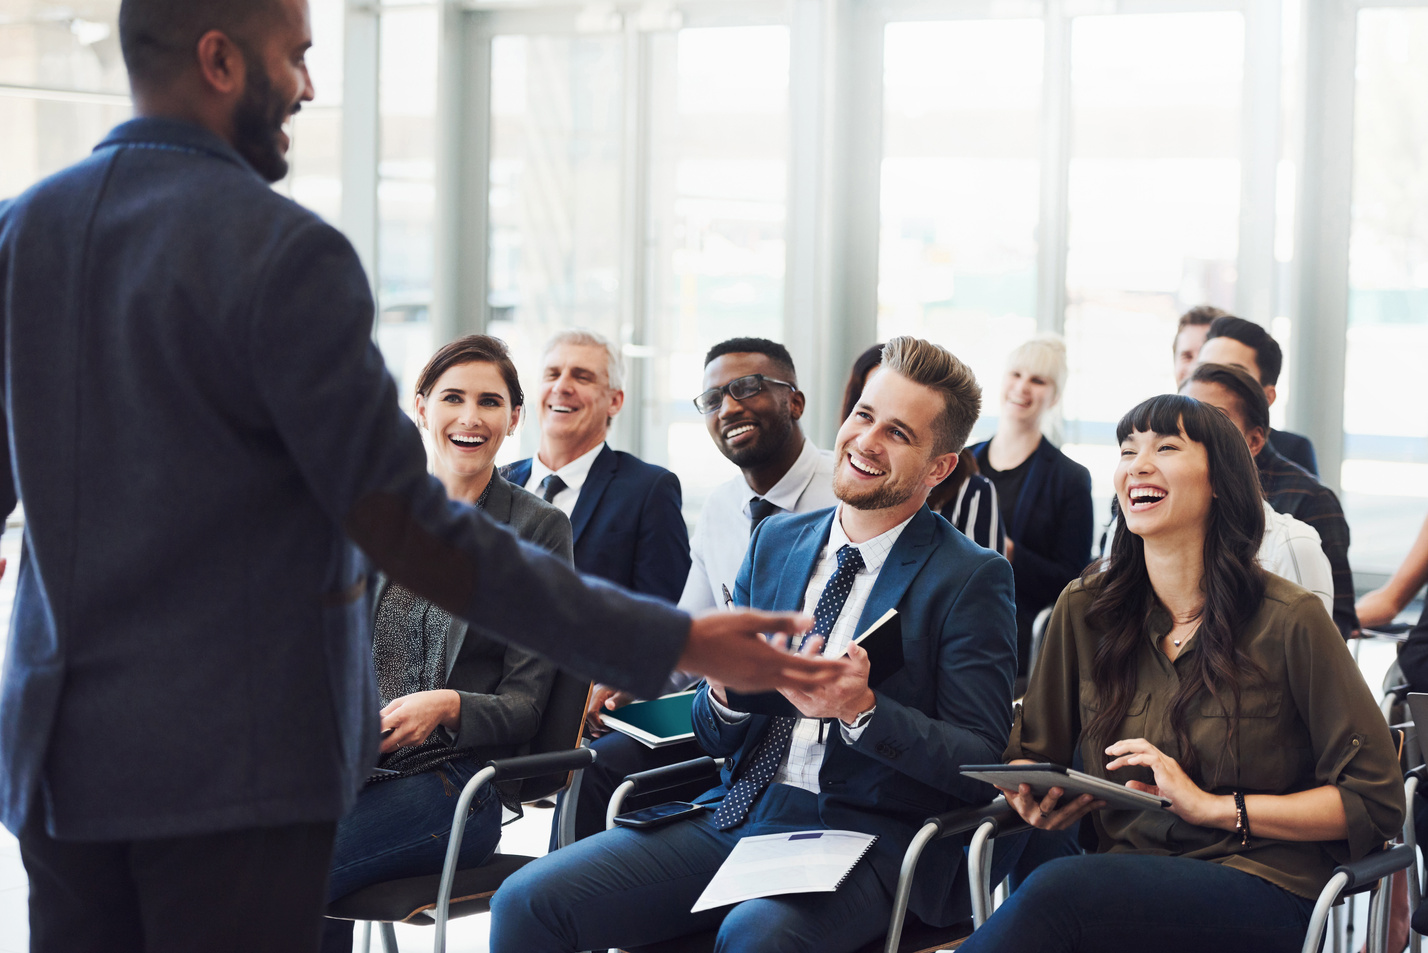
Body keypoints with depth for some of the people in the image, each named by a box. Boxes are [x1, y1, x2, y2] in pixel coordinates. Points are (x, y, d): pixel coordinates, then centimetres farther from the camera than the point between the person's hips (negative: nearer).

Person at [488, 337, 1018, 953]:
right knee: (527, 902, -13)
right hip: (737, 813, 5)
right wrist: (724, 693, -9)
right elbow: (716, 739, 15)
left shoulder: (972, 578, -2)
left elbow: (982, 767, -8)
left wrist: (862, 709, -22)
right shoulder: (775, 540, 15)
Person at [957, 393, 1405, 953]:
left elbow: (1377, 801, -3)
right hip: (1122, 879, 3)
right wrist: (1033, 798, -4)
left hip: (1258, 890, -3)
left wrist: (1212, 806, -11)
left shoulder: (1289, 622, -3)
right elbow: (1030, 754, 22)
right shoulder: (1084, 609, 9)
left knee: (1058, 890, -34)